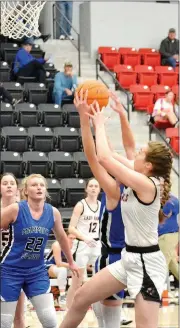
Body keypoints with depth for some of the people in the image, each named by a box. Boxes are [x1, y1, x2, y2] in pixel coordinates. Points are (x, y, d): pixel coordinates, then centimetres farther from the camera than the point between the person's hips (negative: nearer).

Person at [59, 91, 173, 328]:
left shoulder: (146, 184, -22)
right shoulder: (141, 181, 3)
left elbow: (104, 159, -23)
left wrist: (100, 124, -10)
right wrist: (121, 114, 16)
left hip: (146, 262, -10)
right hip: (130, 258, 10)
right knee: (82, 297, 14)